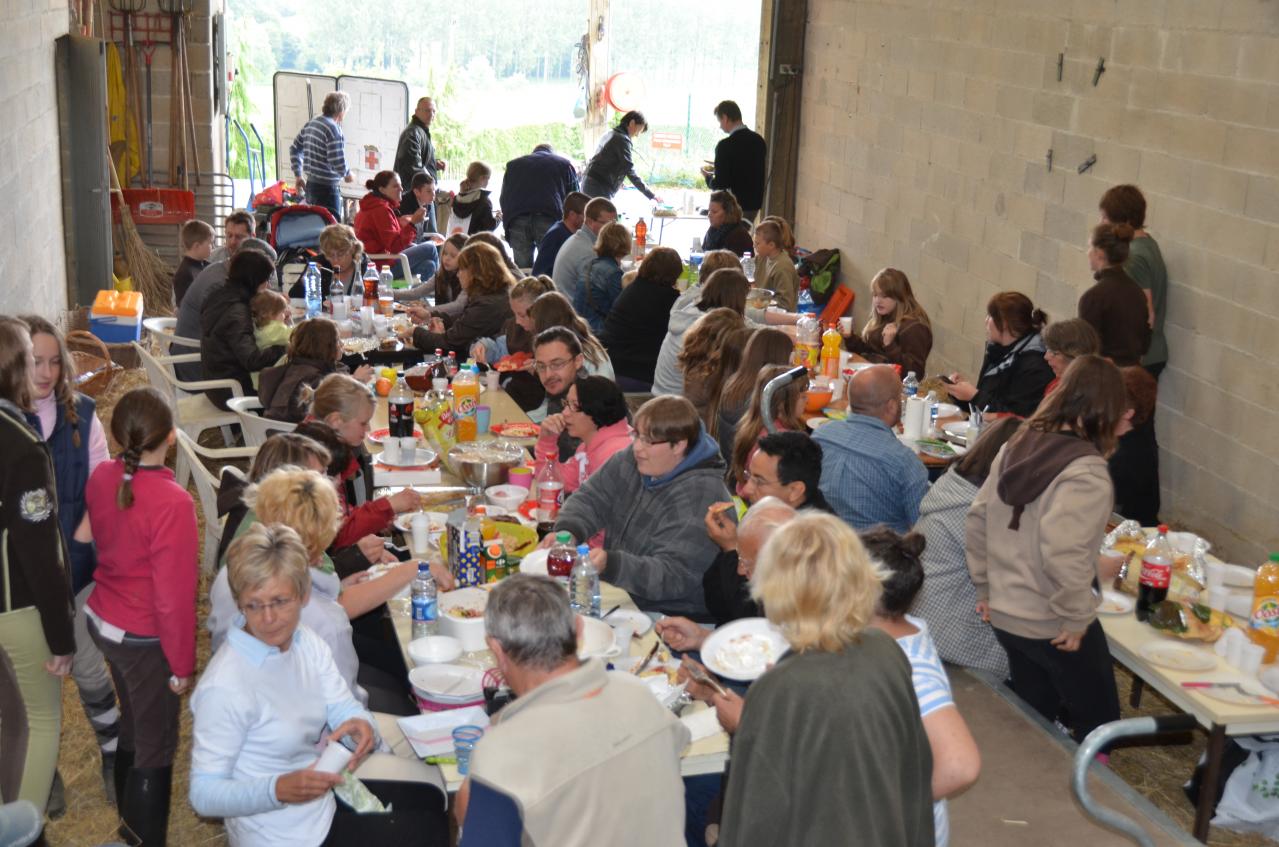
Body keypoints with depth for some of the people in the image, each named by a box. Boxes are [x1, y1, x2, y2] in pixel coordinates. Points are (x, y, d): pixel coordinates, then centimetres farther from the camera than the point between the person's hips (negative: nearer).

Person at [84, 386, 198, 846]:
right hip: (144, 639, -8)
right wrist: (181, 666, -12)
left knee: (133, 724, 28)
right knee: (155, 748, 10)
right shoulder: (172, 503, -29)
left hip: (101, 619, 8)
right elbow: (174, 596, -23)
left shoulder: (102, 477, -9)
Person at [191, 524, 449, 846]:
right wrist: (279, 790, -40)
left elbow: (344, 708, -4)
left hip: (323, 793, 8)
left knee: (433, 801, 20)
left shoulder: (306, 642, -3)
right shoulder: (223, 687, -28)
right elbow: (204, 794, -24)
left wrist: (360, 724, -28)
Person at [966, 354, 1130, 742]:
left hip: (1005, 615, 7)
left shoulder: (1019, 445, 1)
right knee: (1098, 723, 13)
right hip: (1054, 628, -7)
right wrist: (1077, 617, -18)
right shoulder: (1086, 472, -23)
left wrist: (987, 586, 13)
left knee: (1034, 720, 22)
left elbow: (977, 519, 6)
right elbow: (1063, 554, -31)